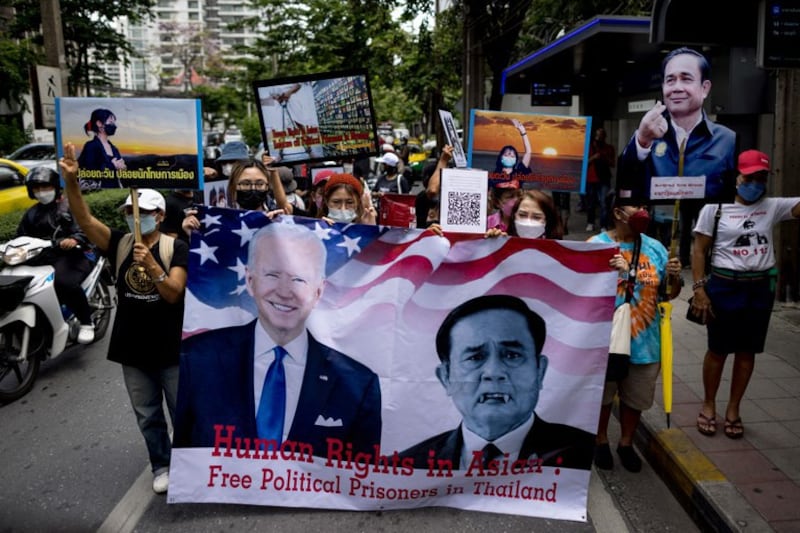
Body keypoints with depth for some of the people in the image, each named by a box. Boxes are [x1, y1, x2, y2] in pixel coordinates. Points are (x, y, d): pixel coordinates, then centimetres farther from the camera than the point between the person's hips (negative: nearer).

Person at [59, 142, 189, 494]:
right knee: (148, 416, 17)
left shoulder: (176, 248, -10)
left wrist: (151, 265, -34)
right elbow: (85, 220, -16)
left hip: (171, 348, -3)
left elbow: (173, 293, -19)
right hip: (133, 349, 3)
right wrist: (71, 181, -30)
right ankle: (161, 466, 35)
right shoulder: (120, 243, -1)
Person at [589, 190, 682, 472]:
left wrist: (674, 278, -13)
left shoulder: (655, 248, 3)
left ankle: (626, 443, 40)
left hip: (644, 341, 3)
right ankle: (601, 441, 38)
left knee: (635, 397, 18)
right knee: (602, 395, 15)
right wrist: (610, 272, -26)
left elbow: (669, 294, 7)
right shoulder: (596, 245, -9)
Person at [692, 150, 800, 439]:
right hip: (724, 286, -3)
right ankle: (709, 405, 25)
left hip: (760, 288, 3)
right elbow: (699, 251, -5)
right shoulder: (715, 208, -5)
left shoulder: (772, 207, 4)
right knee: (718, 350, 7)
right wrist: (699, 289, -12)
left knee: (747, 351, 11)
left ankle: (734, 408, 26)